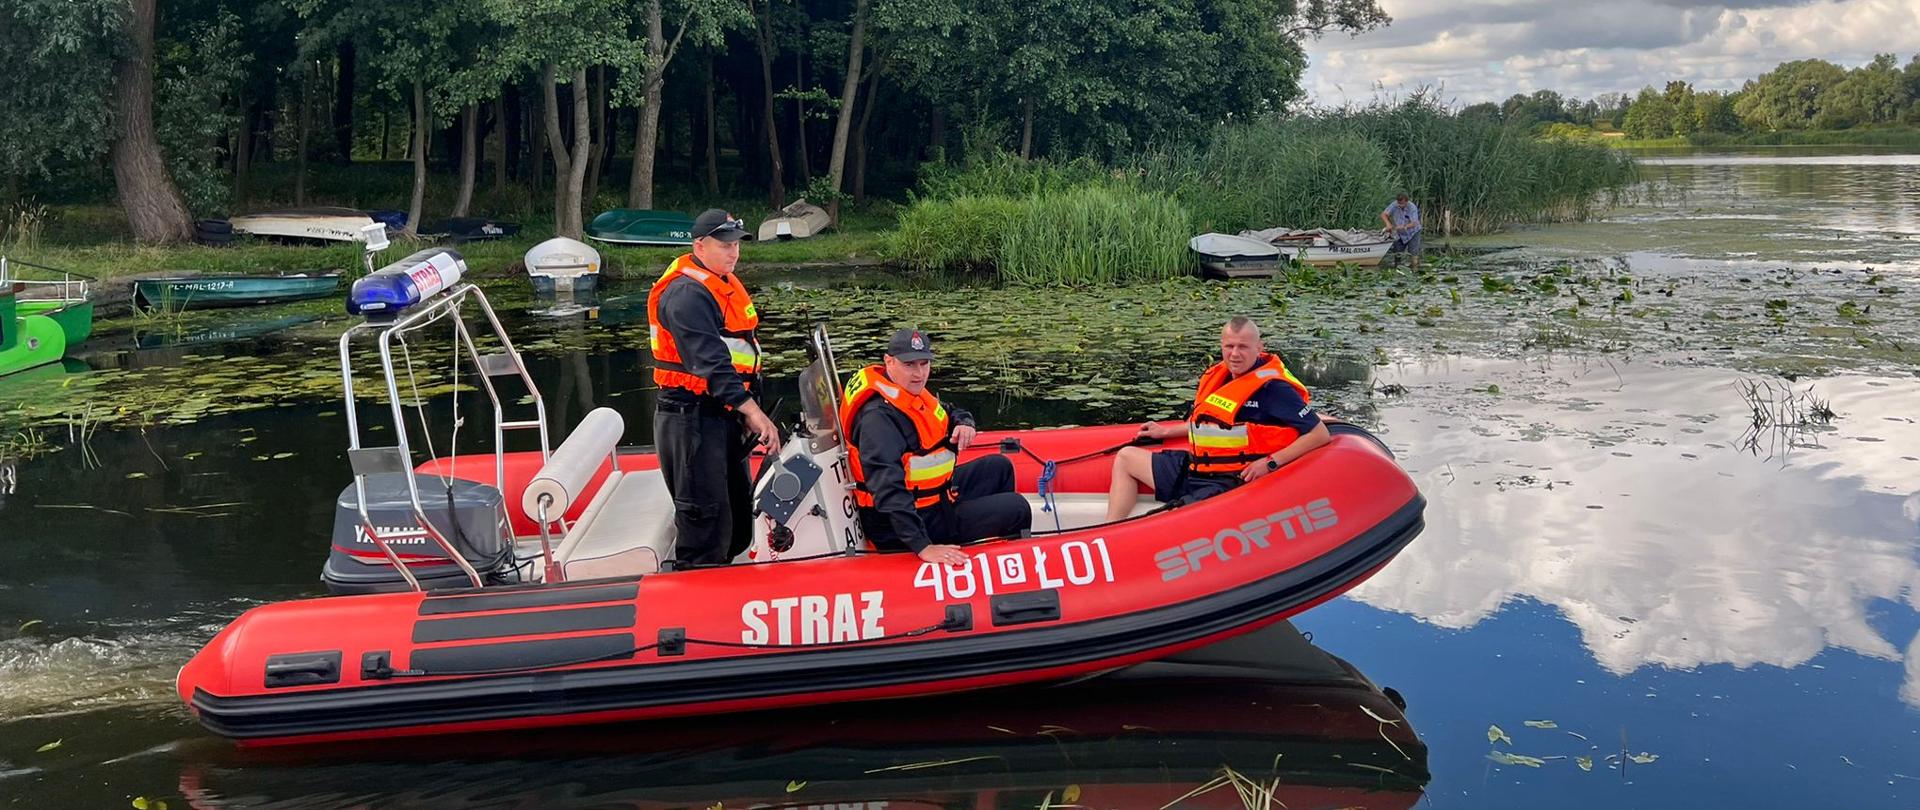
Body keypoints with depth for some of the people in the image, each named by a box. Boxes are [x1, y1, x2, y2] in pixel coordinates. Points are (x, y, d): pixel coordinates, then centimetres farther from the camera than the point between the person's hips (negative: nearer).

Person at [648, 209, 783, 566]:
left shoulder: (725, 284, 15)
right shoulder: (687, 293, -17)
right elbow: (710, 361, -28)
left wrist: (748, 410, 16)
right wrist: (752, 410, -34)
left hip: (723, 416, 10)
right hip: (691, 419, -10)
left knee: (739, 510, 17)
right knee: (707, 521, -8)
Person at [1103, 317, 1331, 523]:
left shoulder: (1272, 387, -14)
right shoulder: (1219, 376, 10)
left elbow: (1321, 435, -14)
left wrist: (1271, 463, -20)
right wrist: (1166, 432, 30)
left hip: (1231, 484, -10)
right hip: (1194, 467, 10)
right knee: (1126, 457, 12)